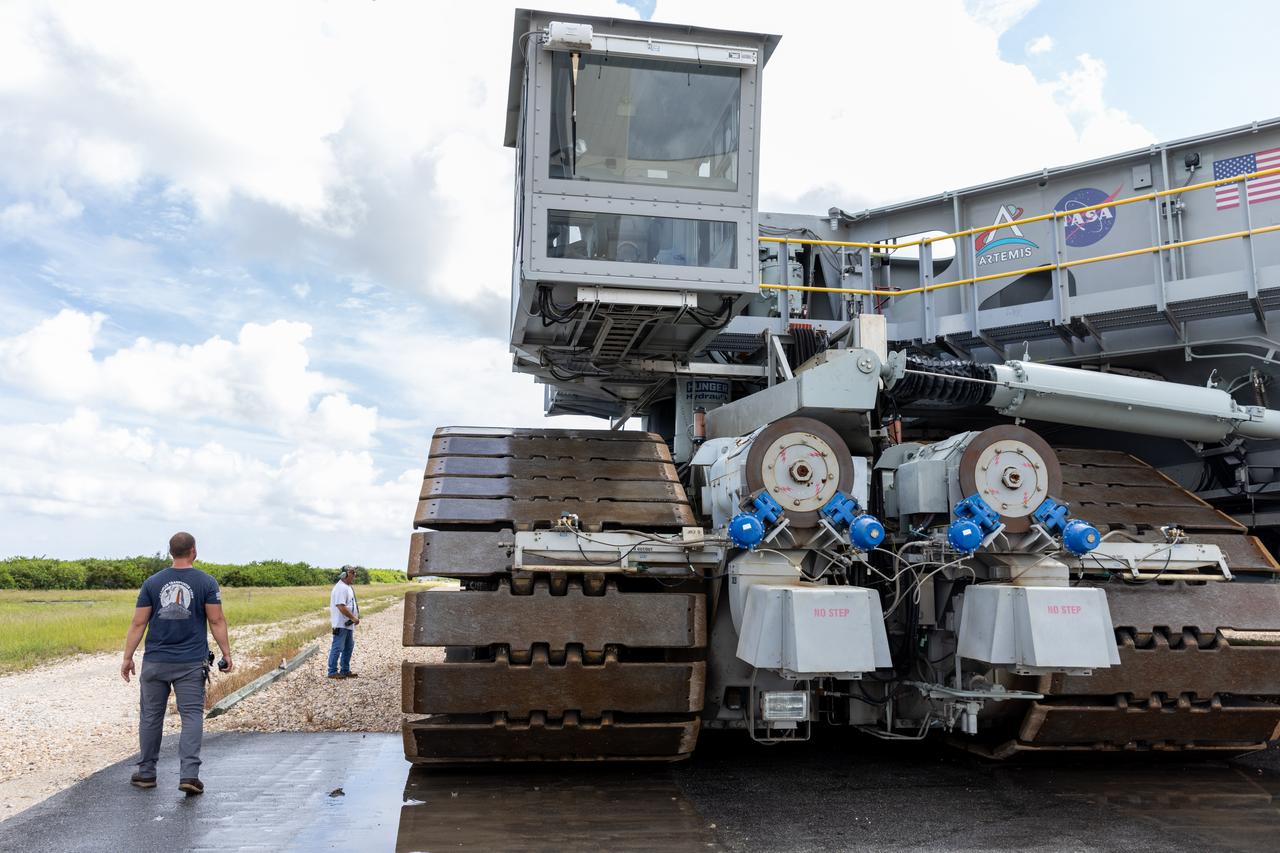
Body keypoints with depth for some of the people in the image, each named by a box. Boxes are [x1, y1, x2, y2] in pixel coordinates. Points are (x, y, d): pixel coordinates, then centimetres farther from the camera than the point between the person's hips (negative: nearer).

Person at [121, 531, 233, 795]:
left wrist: (127, 657, 7)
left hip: (155, 662, 2)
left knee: (151, 716, 13)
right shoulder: (206, 583, -3)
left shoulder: (153, 582, 3)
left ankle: (146, 772, 22)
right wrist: (227, 654, 0)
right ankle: (189, 774, -9)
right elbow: (217, 621, -6)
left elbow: (138, 623, 1)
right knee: (192, 716, 0)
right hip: (191, 664, -2)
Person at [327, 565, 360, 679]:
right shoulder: (340, 588, -18)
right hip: (340, 624, -11)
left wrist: (355, 617, 12)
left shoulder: (348, 587, 15)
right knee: (337, 648, -5)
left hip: (348, 624, 11)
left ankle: (345, 670, 24)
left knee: (349, 647, 16)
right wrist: (353, 618, -20)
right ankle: (333, 671, 2)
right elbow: (341, 606, -25)